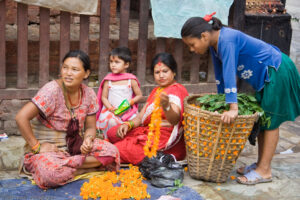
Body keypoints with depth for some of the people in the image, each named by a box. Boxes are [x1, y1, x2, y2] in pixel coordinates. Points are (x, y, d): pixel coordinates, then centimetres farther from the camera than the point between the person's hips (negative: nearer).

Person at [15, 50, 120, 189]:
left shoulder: (88, 94, 0)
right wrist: (37, 146, -20)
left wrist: (88, 139, -15)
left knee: (111, 152, -16)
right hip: (48, 149, -6)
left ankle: (65, 165, -14)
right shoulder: (52, 90, -18)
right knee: (51, 174, -38)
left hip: (76, 146, 6)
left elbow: (90, 127, 8)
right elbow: (21, 118, -24)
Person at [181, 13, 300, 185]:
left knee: (270, 121, -5)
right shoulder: (215, 43, 0)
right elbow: (220, 75, 9)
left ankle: (264, 171, 1)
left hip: (278, 72, -9)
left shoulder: (227, 40, -29)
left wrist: (233, 108, -40)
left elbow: (230, 74, -36)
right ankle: (261, 164, 22)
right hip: (265, 75, 10)